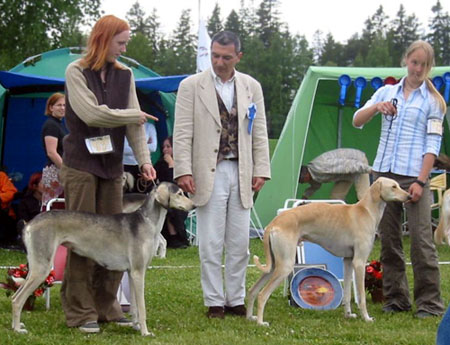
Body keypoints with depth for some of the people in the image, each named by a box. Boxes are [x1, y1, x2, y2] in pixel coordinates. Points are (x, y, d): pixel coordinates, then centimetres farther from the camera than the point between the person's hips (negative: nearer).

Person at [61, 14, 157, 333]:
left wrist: (144, 159, -6)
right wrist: (132, 116, -8)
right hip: (81, 166, -5)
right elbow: (91, 113, -17)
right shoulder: (76, 72, -6)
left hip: (112, 166, 5)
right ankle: (80, 312, 2)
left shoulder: (124, 75, 8)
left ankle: (107, 306, 13)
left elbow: (134, 122, 4)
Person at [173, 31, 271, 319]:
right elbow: (183, 133, -3)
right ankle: (214, 302, 8)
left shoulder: (251, 87, 10)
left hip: (241, 174, 3)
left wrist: (261, 170, 4)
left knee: (239, 243, 7)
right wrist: (183, 171, -11)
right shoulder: (191, 86, 0)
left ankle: (235, 299, 16)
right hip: (209, 174, -3)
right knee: (211, 244, 0)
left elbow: (259, 133, 11)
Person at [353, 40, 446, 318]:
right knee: (389, 238, 7)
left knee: (422, 238, -9)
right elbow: (357, 121, 7)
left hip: (414, 175, -4)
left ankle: (430, 302, -4)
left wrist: (421, 181, -12)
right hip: (384, 172, 4)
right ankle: (396, 299, 16)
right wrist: (377, 107, -13)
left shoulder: (433, 100, 3)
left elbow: (433, 144, -2)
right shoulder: (387, 92, 13)